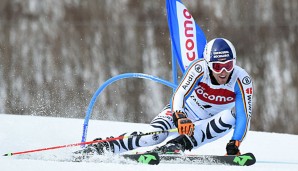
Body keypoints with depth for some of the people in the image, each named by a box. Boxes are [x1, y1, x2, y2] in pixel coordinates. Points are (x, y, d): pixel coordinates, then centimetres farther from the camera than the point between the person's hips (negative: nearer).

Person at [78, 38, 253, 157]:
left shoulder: (242, 80, -25)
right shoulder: (199, 68, -27)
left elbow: (245, 114, -26)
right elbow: (179, 95, -35)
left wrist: (235, 143, -39)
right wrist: (180, 118, -55)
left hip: (210, 123, 2)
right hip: (184, 111, -2)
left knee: (233, 114, -33)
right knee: (153, 136, -28)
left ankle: (176, 145, -38)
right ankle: (102, 146, -14)